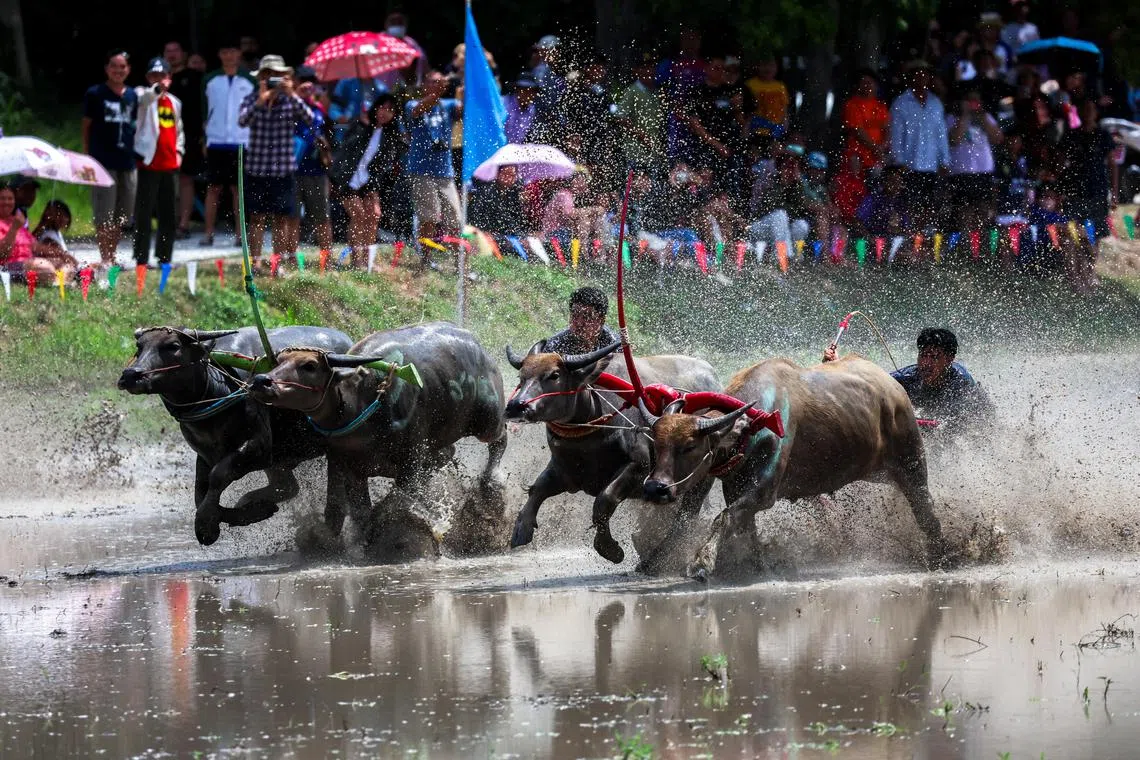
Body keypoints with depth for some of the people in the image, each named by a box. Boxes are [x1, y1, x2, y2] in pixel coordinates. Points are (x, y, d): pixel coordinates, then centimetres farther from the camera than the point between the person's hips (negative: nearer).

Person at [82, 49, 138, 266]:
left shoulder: (132, 96, 10)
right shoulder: (95, 94, -1)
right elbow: (86, 126, 2)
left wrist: (137, 154, 12)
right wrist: (87, 157, -1)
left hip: (127, 161, 5)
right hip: (103, 162, -5)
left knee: (122, 215, 9)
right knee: (104, 215, -6)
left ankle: (112, 258, 19)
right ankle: (105, 259, -3)